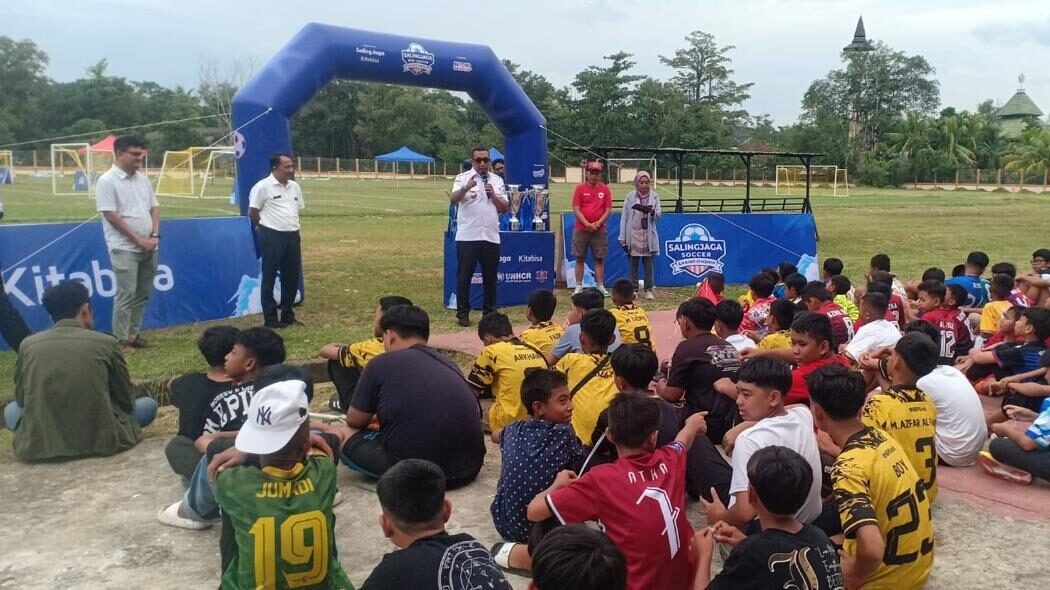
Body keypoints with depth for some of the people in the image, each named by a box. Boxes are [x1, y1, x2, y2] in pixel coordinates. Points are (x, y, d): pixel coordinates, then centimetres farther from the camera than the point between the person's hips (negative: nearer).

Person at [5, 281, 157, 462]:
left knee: (11, 409, 30)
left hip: (38, 445, 0)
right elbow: (127, 401, 6)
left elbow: (22, 400, 14)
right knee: (148, 404, 20)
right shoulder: (106, 342, -4)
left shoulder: (28, 344, 2)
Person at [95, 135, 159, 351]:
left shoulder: (143, 179, 11)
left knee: (143, 293, 11)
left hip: (149, 248, 7)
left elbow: (154, 208, 14)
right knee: (126, 294, -7)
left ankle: (134, 333, 21)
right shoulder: (107, 181, -9)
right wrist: (139, 239, -14)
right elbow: (111, 215, -13)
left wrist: (155, 235, -2)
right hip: (124, 248, -7)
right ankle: (121, 340, 0)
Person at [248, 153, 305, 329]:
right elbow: (252, 212, -7)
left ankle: (288, 314, 24)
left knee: (292, 276, 11)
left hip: (292, 235, 7)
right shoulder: (263, 186, -11)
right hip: (272, 237, -7)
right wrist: (265, 227, 4)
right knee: (269, 277, 0)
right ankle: (270, 318, 6)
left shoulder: (294, 187, 10)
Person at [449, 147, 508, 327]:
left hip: (491, 236, 4)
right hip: (467, 236, -3)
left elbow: (505, 208, 10)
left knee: (490, 277, 10)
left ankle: (489, 311, 21)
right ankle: (462, 313, 9)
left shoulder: (497, 180, 12)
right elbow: (453, 199, -18)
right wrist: (466, 188, -36)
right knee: (464, 276, 1)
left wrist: (493, 195, -7)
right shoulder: (463, 178, -1)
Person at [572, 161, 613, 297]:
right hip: (581, 229, -1)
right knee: (580, 259, 3)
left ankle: (600, 286, 9)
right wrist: (587, 224, -15)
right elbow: (576, 209, -5)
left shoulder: (605, 189, 4)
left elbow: (608, 210, 2)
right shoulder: (580, 188, 1)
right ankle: (579, 286, 9)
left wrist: (598, 223, -11)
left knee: (599, 259, 4)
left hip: (599, 230, 1)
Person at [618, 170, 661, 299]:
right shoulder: (630, 196, 0)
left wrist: (652, 212, -27)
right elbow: (624, 217, 1)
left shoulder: (654, 196, 3)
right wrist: (623, 238, -2)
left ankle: (649, 290, 9)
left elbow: (659, 215, -2)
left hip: (648, 236, 0)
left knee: (648, 265, 3)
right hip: (633, 235, 0)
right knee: (632, 264, 5)